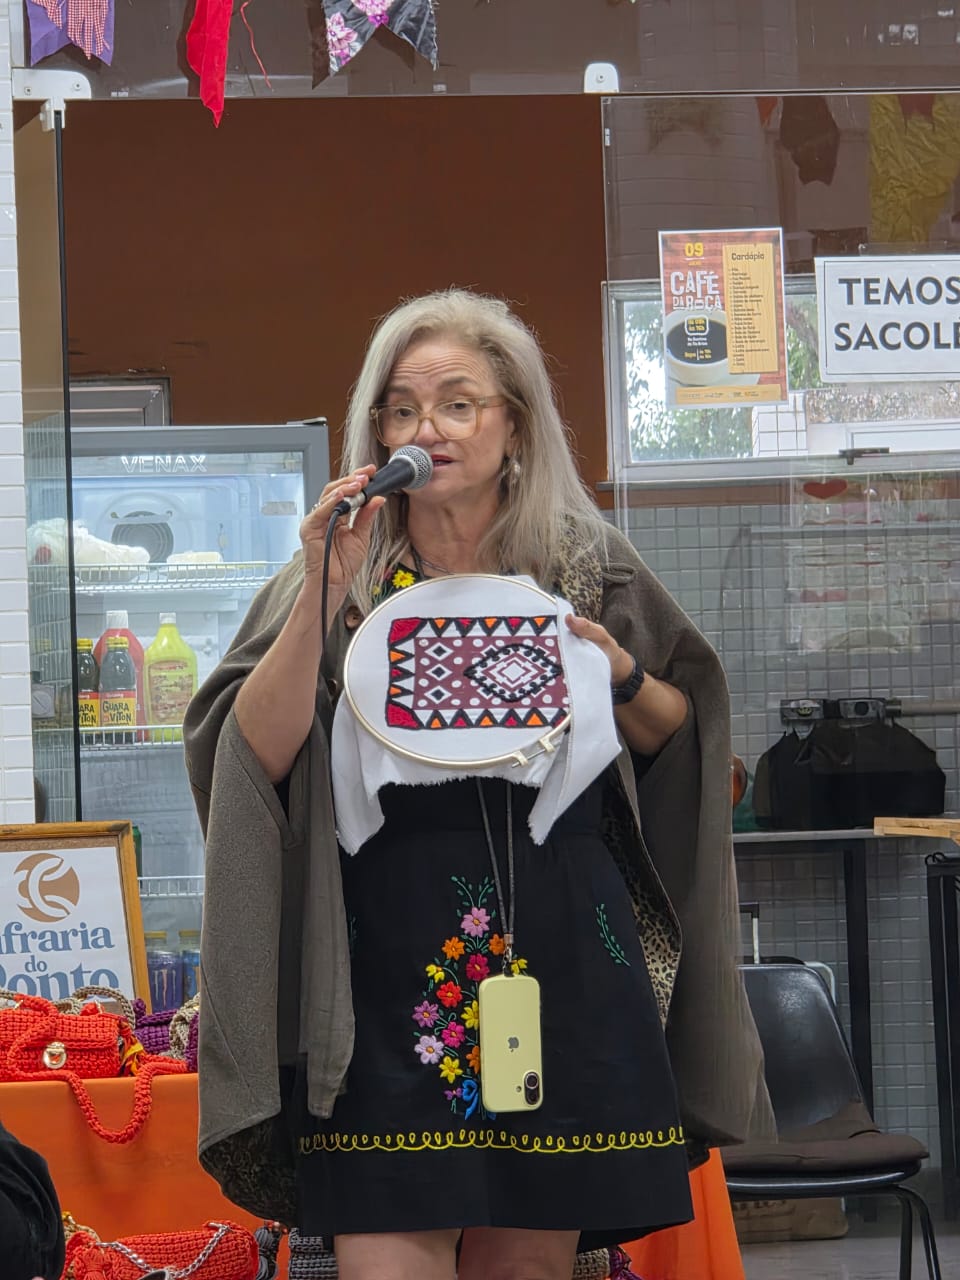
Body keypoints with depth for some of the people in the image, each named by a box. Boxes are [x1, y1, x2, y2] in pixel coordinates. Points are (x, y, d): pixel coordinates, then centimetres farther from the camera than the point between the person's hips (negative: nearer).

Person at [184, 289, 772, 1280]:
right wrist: (325, 593, -14)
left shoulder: (587, 566, 7)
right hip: (386, 967, -1)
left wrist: (618, 675, -4)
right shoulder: (344, 577, 4)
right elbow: (259, 756, -6)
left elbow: (676, 737, 16)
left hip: (566, 960, 1)